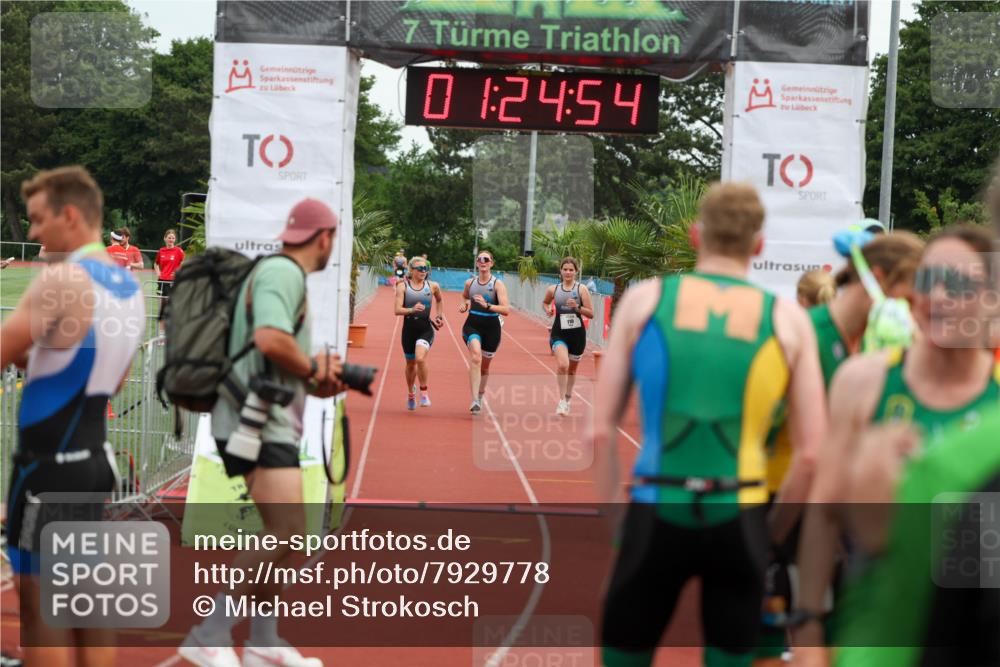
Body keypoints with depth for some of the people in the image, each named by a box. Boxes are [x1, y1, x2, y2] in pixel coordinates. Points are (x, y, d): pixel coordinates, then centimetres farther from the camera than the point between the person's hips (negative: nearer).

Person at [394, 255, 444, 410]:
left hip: (426, 329, -1)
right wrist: (412, 310, -29)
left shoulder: (432, 286, 2)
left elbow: (440, 299, 25)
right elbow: (397, 310, -12)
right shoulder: (403, 286, -4)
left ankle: (424, 392, -9)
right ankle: (410, 394, 41)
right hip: (409, 329, 1)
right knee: (411, 364, 15)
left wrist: (440, 315, 19)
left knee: (420, 358, -26)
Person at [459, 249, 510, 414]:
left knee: (485, 365, 15)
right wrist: (463, 305, 6)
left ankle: (480, 395, 45)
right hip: (472, 325, 0)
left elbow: (506, 309, -17)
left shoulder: (498, 284, -7)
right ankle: (475, 401, -34)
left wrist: (487, 305, -31)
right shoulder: (470, 283, 5)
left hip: (491, 328, 0)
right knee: (476, 356, -27)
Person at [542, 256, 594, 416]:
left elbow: (591, 314, -6)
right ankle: (562, 400, -15)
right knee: (562, 364, -24)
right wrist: (547, 309, 1)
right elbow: (545, 302, 22)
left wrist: (577, 307, -22)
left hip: (577, 334, 1)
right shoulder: (553, 289, 2)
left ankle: (567, 399, 37)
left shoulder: (582, 290, -4)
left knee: (572, 368, 15)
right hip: (559, 333, -1)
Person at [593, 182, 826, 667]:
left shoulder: (644, 299, 4)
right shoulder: (788, 319, 4)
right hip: (738, 519, 0)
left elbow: (601, 431, 1)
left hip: (655, 513, 0)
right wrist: (772, 532, 13)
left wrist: (617, 513, 10)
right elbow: (811, 454, 1)